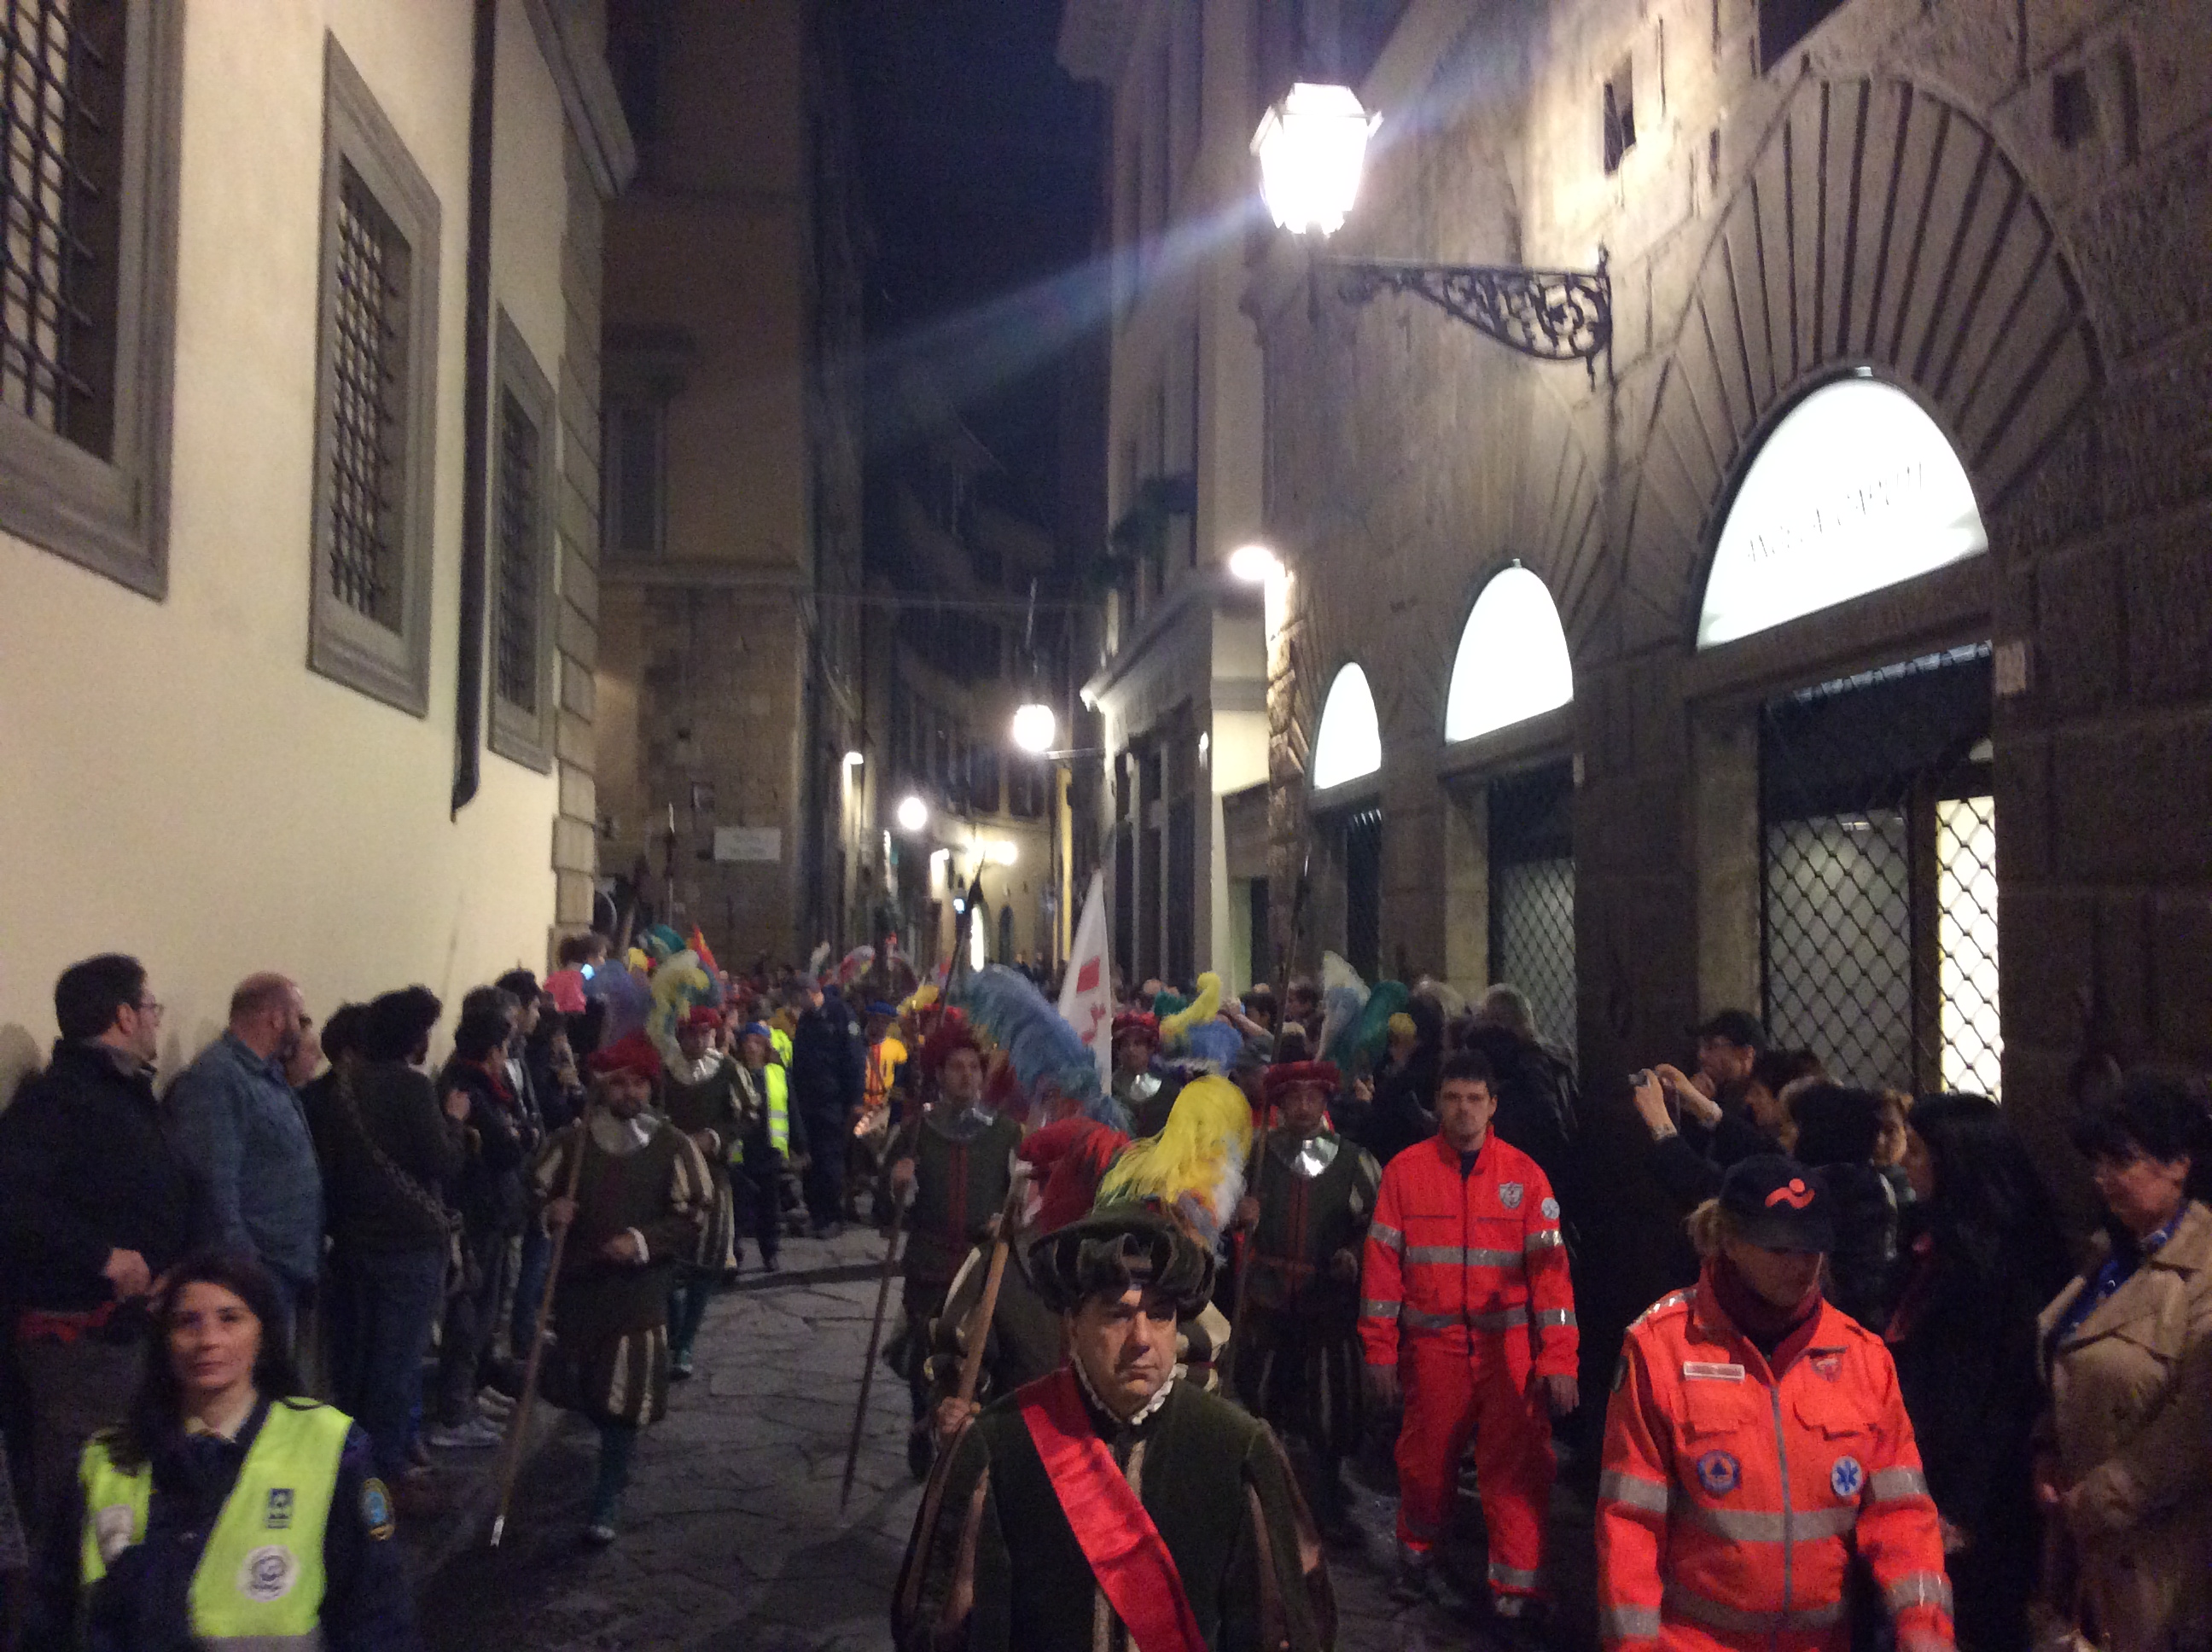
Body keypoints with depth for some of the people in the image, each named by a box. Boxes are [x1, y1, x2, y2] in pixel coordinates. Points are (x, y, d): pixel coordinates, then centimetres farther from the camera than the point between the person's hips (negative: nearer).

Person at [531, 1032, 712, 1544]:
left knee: (625, 1401, -3)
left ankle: (606, 1505, 11)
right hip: (576, 1282, 3)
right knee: (575, 1386, 14)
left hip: (639, 1291, -3)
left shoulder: (673, 1146, -5)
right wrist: (548, 1211, -10)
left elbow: (692, 1217, -5)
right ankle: (610, 1441, 48)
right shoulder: (572, 1138, 1)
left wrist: (642, 1241, -18)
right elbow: (535, 1190, 12)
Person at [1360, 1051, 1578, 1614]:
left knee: (1516, 1463, -3)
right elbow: (1382, 1265, 0)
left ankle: (1516, 1588, 12)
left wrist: (1559, 1357, -9)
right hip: (1431, 1346, 1)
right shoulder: (1405, 1170, -1)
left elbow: (1550, 1266, -3)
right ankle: (1417, 1556, 37)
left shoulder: (1524, 1173, -1)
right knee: (1426, 1460, 12)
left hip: (1509, 1346, 0)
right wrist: (1380, 1351, -2)